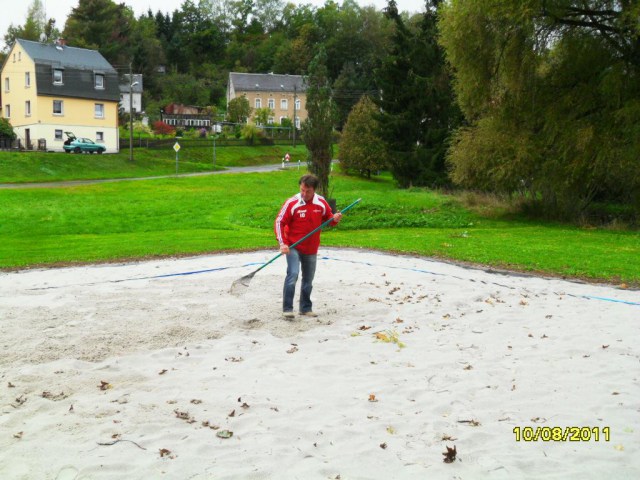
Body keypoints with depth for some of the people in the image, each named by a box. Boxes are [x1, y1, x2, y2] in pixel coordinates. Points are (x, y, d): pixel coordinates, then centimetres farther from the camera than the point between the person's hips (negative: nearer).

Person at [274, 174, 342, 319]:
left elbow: (328, 218, 13)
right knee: (293, 274, -20)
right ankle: (287, 308, -13)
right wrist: (282, 243, -19)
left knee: (308, 279, 13)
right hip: (293, 247, -4)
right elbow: (279, 222, -10)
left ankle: (306, 308, 28)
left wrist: (335, 219, -12)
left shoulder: (321, 202, -3)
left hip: (311, 249, 4)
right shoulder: (292, 203, -13)